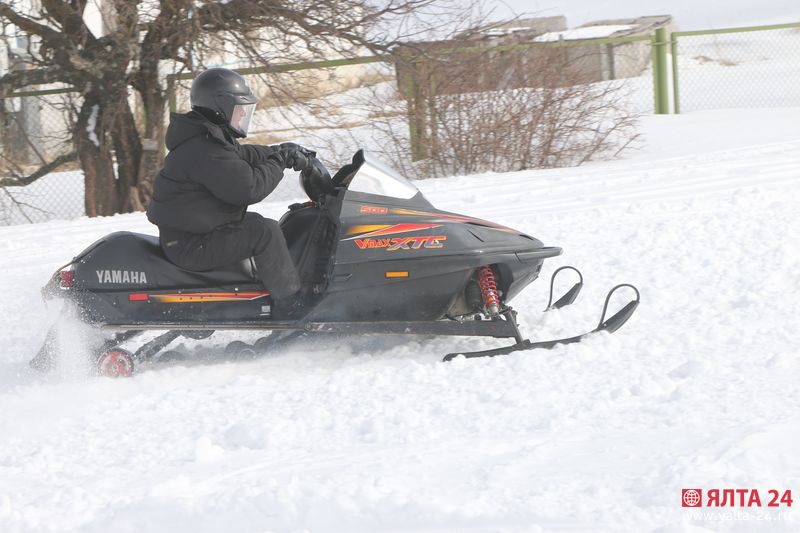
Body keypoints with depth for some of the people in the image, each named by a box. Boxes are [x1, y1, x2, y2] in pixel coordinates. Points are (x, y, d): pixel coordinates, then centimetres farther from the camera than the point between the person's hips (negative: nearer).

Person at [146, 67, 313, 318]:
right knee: (265, 232, -17)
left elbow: (244, 155, 24)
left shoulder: (211, 138, 12)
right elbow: (247, 188, -27)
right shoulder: (205, 150, -23)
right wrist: (278, 163, -14)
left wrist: (281, 152, 9)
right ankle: (289, 304, -14)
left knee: (254, 222, 24)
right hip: (191, 246, -12)